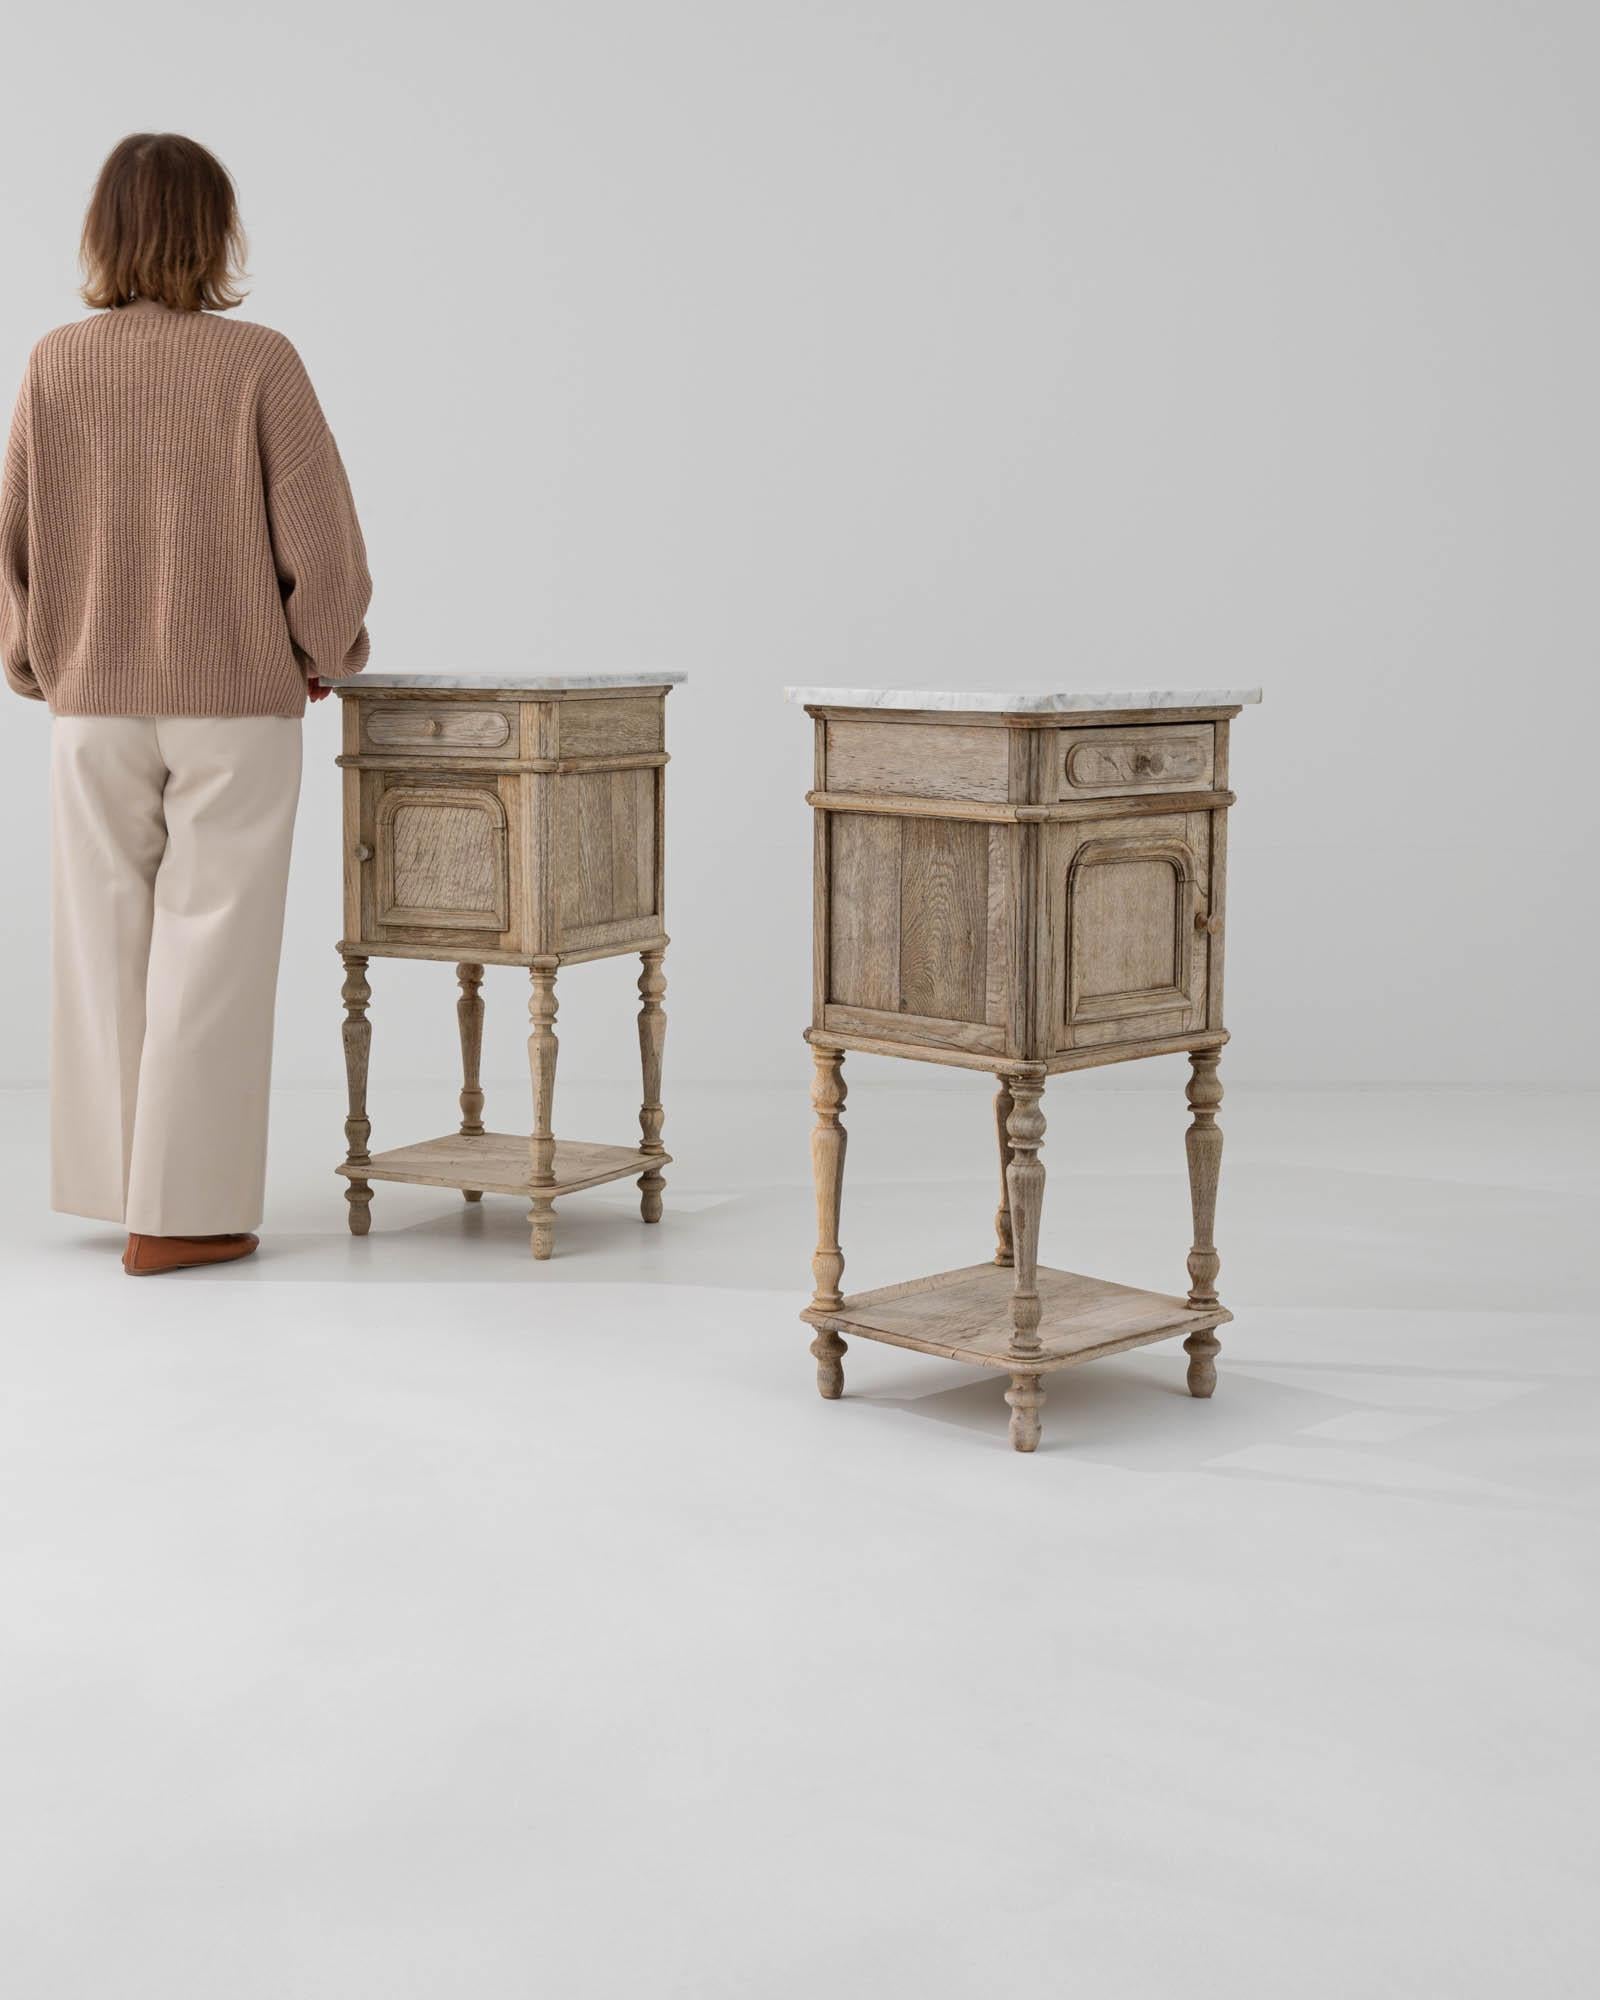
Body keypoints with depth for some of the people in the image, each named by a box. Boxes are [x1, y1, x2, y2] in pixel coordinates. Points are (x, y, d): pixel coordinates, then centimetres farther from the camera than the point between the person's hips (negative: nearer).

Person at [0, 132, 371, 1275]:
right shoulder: (257, 364, -11)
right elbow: (319, 535, -11)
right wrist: (325, 653, 6)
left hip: (93, 701, 3)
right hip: (236, 699, -3)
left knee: (105, 941, 14)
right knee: (210, 947, 3)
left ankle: (115, 1182, 23)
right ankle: (181, 1211, 5)